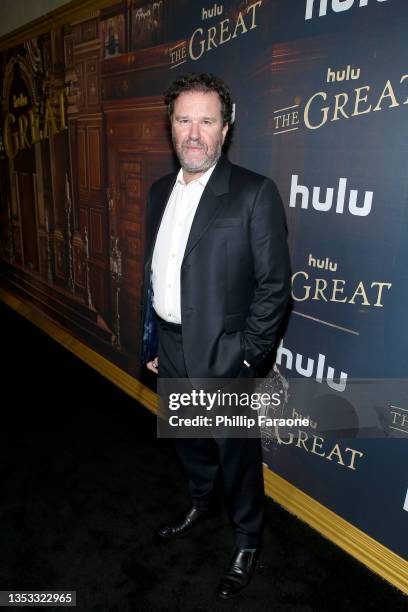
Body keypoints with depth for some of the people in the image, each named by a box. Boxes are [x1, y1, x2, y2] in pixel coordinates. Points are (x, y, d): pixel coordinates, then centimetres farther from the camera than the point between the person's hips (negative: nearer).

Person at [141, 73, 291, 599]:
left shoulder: (255, 193, -13)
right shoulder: (159, 191, 7)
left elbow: (275, 285, -13)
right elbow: (152, 272, 11)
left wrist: (245, 356, -14)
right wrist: (151, 341, 11)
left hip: (222, 356, -6)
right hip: (170, 349, 6)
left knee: (236, 452, 13)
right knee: (189, 440, 25)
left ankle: (248, 539, 40)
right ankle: (201, 504, 54)